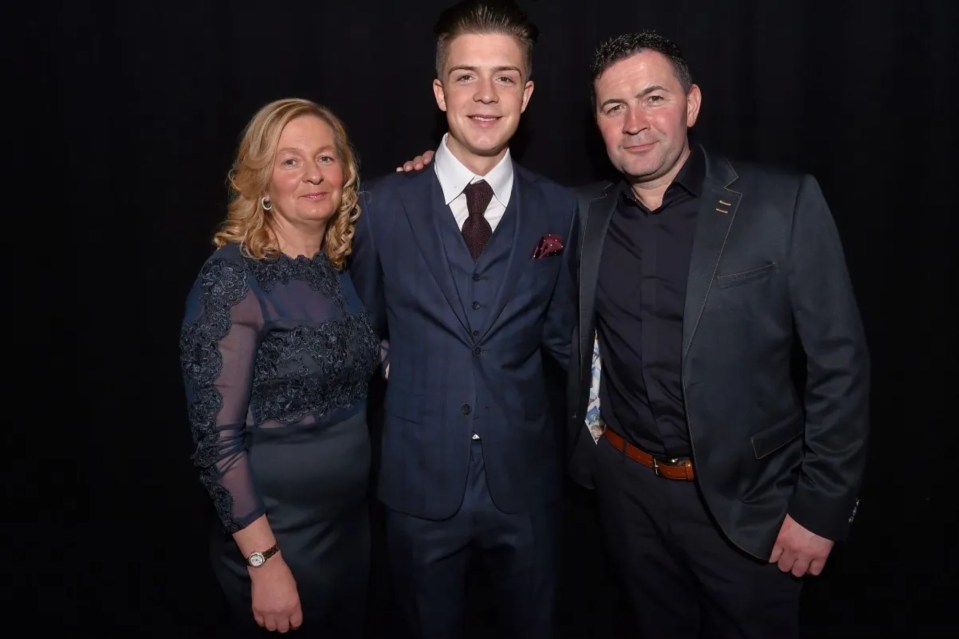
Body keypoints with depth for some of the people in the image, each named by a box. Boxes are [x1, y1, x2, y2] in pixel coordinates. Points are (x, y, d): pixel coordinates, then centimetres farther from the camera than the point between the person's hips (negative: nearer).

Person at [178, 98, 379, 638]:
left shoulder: (338, 268, 1)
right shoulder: (233, 278, -19)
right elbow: (217, 438, -19)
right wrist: (264, 562, -18)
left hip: (355, 521, 7)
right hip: (278, 535, -6)